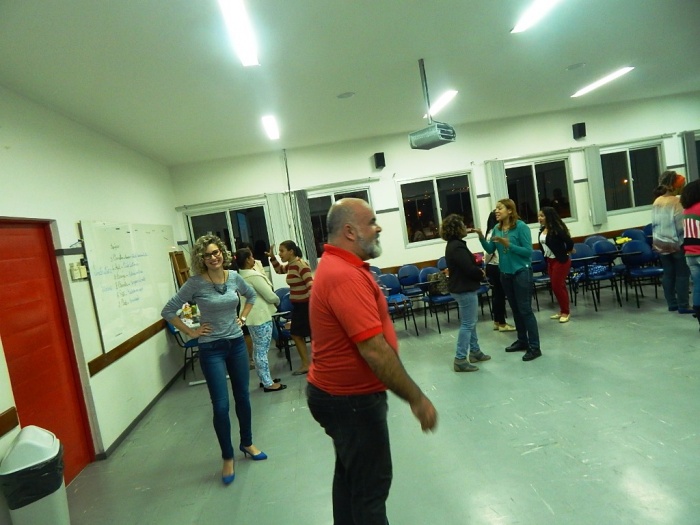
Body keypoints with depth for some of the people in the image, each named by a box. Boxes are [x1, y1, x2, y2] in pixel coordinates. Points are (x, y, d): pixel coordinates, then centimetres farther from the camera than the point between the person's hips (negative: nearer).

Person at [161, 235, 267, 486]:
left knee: (243, 397, 15)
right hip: (212, 349, -4)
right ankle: (227, 458, 17)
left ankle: (247, 443, 36)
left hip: (237, 343, 4)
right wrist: (191, 331, -9)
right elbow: (168, 311, -9)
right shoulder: (196, 283, -13)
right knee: (221, 405, -3)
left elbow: (251, 295, 18)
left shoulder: (234, 277, -2)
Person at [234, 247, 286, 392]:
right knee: (262, 350, -4)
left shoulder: (242, 275, 8)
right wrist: (278, 301, 3)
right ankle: (268, 383, 3)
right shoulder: (254, 276, -20)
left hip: (252, 317, 10)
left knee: (258, 349, 16)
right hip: (261, 317, -10)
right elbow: (270, 296, -17)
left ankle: (264, 379, 27)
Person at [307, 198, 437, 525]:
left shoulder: (337, 266, 7)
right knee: (371, 485, 5)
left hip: (341, 394, 10)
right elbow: (374, 351, -29)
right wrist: (417, 399, -21)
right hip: (351, 400, -10)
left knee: (350, 475, 23)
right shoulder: (345, 276, -27)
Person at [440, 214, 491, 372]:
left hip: (463, 287, 11)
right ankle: (460, 359, -1)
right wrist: (482, 274, -5)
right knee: (467, 324, -5)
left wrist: (478, 271, -1)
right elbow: (469, 269, -24)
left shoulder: (453, 245, 11)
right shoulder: (457, 247, -22)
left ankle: (474, 351, 31)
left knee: (471, 322, 20)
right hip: (465, 289, -11)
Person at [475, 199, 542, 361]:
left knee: (525, 309, -5)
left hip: (521, 272, -7)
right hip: (505, 273, 7)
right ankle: (522, 341, 29)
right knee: (515, 309, 15)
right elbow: (490, 250, 4)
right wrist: (481, 238, -11)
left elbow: (528, 251, -16)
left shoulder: (521, 227, -14)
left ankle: (535, 347, 3)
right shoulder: (497, 228, 4)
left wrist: (508, 244, -25)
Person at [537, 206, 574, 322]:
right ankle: (563, 311, 25)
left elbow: (569, 241, -22)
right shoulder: (542, 230, 3)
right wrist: (546, 258, 11)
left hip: (561, 261, -8)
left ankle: (566, 312, 10)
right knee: (555, 286, 13)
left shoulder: (557, 229, -20)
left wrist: (567, 251, -5)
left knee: (558, 286, -4)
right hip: (550, 261, 8)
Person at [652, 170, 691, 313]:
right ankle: (683, 305, 6)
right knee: (682, 274, 2)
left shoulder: (656, 202, 6)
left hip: (660, 244, 7)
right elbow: (681, 225, -14)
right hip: (676, 244, -6)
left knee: (668, 274, 11)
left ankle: (672, 304, 17)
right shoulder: (676, 202, -14)